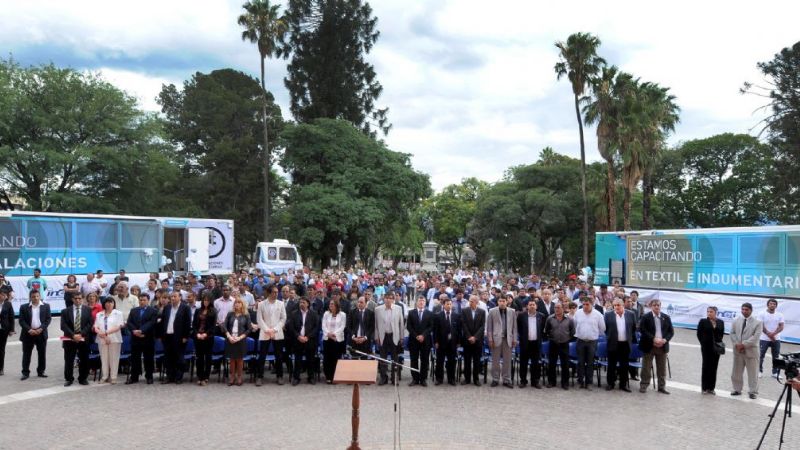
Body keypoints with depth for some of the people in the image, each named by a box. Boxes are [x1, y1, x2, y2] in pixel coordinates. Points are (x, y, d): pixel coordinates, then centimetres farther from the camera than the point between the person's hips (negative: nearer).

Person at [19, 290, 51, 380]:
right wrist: (29, 329, -14)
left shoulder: (46, 306, 4)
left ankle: (40, 372, 15)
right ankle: (25, 373, 10)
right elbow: (21, 321, -2)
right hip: (28, 334, -1)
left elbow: (48, 319, 1)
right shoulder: (24, 307, 2)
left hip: (41, 333, 1)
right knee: (26, 354, 3)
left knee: (42, 354, 5)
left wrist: (41, 329, -12)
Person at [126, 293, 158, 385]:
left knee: (148, 359, 2)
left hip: (148, 339, -3)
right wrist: (134, 331, -14)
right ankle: (134, 377, 15)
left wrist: (141, 331, -23)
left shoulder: (153, 311, 0)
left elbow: (151, 323, -12)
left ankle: (149, 377, 11)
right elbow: (129, 322, 4)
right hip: (135, 338, 4)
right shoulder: (133, 311, 14)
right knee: (134, 358, 7)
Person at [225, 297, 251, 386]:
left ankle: (239, 377, 16)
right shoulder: (230, 314, 5)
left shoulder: (246, 315, 0)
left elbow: (248, 329, -2)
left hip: (241, 340, -1)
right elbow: (225, 326, 2)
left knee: (239, 359, 5)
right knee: (232, 359, 7)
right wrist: (229, 336, -11)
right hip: (230, 340, 2)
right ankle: (232, 377, 17)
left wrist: (240, 337, -13)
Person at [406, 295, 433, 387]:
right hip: (413, 340, 0)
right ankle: (415, 379, 9)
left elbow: (431, 327, 0)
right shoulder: (411, 313, 7)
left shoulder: (429, 314, 6)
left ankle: (423, 379, 8)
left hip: (425, 340, 0)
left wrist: (423, 335, -12)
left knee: (425, 360, 1)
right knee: (414, 360, 3)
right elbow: (408, 326, 2)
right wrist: (416, 336, -9)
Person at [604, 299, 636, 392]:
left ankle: (623, 384, 17)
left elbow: (634, 327, 11)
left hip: (626, 344, 1)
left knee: (624, 365, 7)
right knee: (612, 365, 6)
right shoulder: (608, 315, -2)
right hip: (613, 344, -1)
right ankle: (610, 383, 16)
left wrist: (631, 338, 12)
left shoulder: (630, 314, 2)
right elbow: (605, 328, 5)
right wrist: (610, 336, 6)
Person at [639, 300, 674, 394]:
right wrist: (653, 339, -18)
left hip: (662, 346, 3)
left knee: (662, 368, 9)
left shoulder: (666, 318, 7)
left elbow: (671, 331, 6)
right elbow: (642, 330, -11)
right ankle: (644, 385, 12)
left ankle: (662, 386, 18)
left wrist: (664, 340, -11)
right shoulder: (646, 317, -3)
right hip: (649, 346, -3)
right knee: (646, 367, 3)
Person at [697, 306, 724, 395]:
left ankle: (711, 388, 13)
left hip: (717, 347, 3)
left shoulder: (720, 322, 4)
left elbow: (722, 334, 11)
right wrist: (703, 343, -1)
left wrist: (719, 342, 2)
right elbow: (699, 334, 1)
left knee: (714, 367, 6)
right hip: (706, 347, -3)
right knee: (706, 366, 2)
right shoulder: (703, 321, -3)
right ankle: (704, 388, 9)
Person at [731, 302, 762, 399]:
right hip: (738, 350, 4)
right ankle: (737, 389, 24)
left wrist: (744, 344, -19)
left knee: (752, 373, 3)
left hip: (751, 350, -4)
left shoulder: (757, 322, -6)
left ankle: (753, 391, 13)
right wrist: (736, 344, -9)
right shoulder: (736, 320, 8)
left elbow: (755, 337, -14)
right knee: (736, 371, 12)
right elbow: (732, 333, 7)